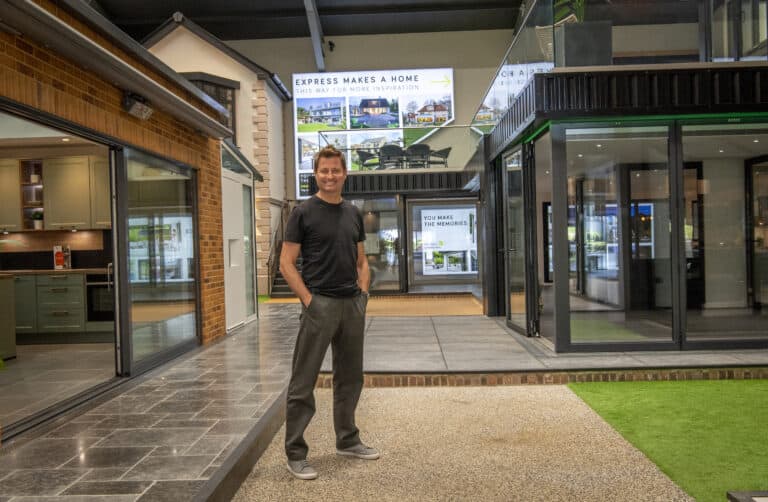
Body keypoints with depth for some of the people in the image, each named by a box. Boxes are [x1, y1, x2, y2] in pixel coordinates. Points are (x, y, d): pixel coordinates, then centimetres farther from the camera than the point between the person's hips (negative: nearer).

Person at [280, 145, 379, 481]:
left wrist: (363, 292, 4)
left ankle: (347, 440, 31)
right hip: (319, 305, -6)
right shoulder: (304, 213, -5)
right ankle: (295, 453, 11)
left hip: (353, 305, 6)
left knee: (350, 378, 16)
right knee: (303, 383, 0)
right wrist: (308, 300, -15)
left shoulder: (353, 214, 12)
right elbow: (286, 263, -9)